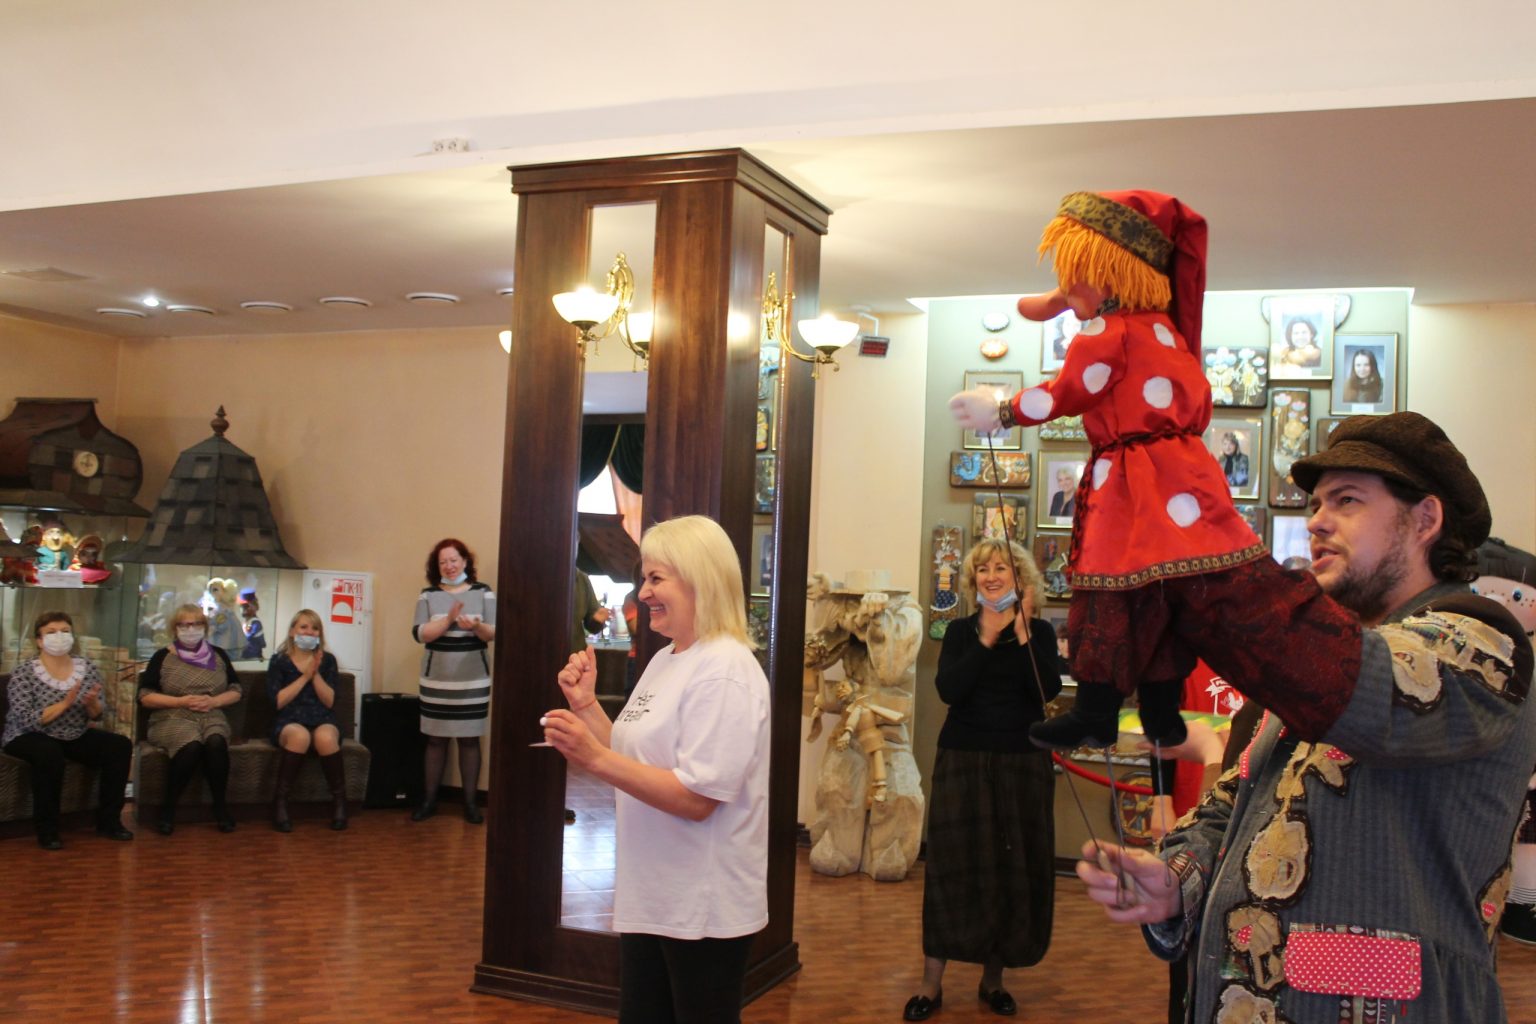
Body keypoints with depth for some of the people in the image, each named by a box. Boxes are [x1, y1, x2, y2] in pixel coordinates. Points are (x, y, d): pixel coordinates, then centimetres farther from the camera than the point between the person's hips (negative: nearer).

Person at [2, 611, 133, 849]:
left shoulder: (87, 669, 0)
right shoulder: (23, 673, -13)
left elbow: (96, 716, 5)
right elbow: (27, 721, -21)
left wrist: (92, 704, -19)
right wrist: (66, 703, -29)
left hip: (75, 737, 5)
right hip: (29, 738, -5)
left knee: (120, 745, -15)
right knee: (49, 753, -37)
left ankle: (108, 820, -4)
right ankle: (46, 829, -22)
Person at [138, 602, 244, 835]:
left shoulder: (218, 655, 14)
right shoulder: (163, 656, 7)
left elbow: (237, 691, 14)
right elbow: (145, 696, 1)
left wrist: (214, 701, -6)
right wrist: (181, 701, -11)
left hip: (212, 718, 2)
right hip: (173, 719, -2)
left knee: (216, 743, -34)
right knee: (192, 745, -36)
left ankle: (220, 806, -19)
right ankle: (167, 808, -20)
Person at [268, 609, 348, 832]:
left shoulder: (327, 660, 12)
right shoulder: (279, 660, 8)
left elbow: (330, 701, 3)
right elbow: (278, 701, -4)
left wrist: (316, 674, -9)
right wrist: (305, 676, -8)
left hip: (322, 721, 1)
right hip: (288, 722, -1)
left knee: (325, 737, -36)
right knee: (300, 736, -38)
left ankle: (339, 799, -19)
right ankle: (280, 800, -25)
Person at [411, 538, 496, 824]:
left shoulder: (484, 592, 1)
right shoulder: (428, 595, 3)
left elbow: (495, 633, -5)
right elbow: (419, 633, -8)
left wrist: (477, 626, -26)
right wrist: (449, 620, -22)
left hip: (473, 681, -1)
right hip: (436, 680, 1)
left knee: (470, 739, 3)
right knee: (436, 739, 6)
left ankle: (470, 802, 10)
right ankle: (429, 800, 15)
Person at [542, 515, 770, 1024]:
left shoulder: (725, 670, -19)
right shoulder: (664, 660, 10)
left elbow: (696, 798, -25)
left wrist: (593, 756, -27)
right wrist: (586, 706, 2)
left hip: (703, 907, -9)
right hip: (649, 898, 9)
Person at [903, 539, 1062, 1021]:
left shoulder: (1039, 631, 2)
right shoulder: (960, 631, 4)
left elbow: (1048, 690, -15)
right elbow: (948, 689, -12)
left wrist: (1023, 632, -17)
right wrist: (986, 639, -16)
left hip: (1023, 763, 0)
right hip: (963, 761, 0)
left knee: (1014, 869, 5)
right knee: (953, 867, 0)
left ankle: (993, 979, 21)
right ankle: (931, 984, 7)